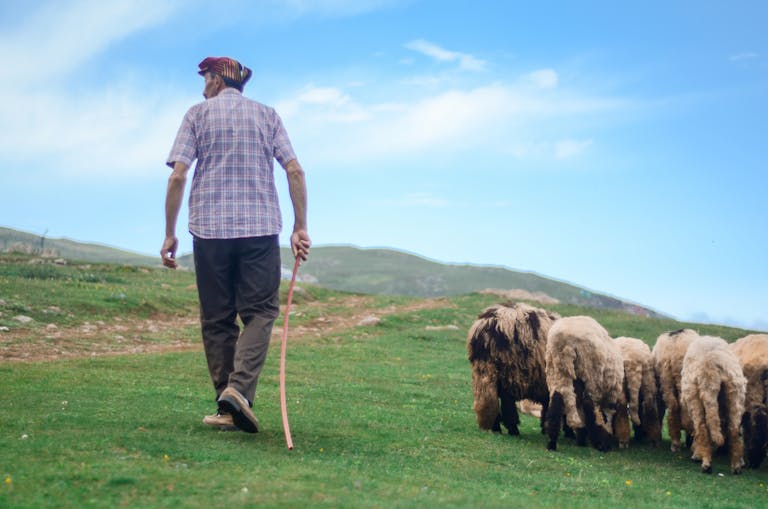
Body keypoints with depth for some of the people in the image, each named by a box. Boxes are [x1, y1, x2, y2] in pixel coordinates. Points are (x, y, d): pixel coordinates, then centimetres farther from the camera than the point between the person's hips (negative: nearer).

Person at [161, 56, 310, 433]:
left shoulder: (198, 114, 8)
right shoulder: (267, 115, 12)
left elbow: (178, 176, -2)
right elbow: (295, 171, 2)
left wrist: (170, 233, 2)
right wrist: (300, 227, 5)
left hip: (209, 228, 0)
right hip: (260, 228, 0)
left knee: (217, 319, 7)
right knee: (260, 311, 2)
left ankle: (228, 408, 6)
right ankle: (239, 388, -18)